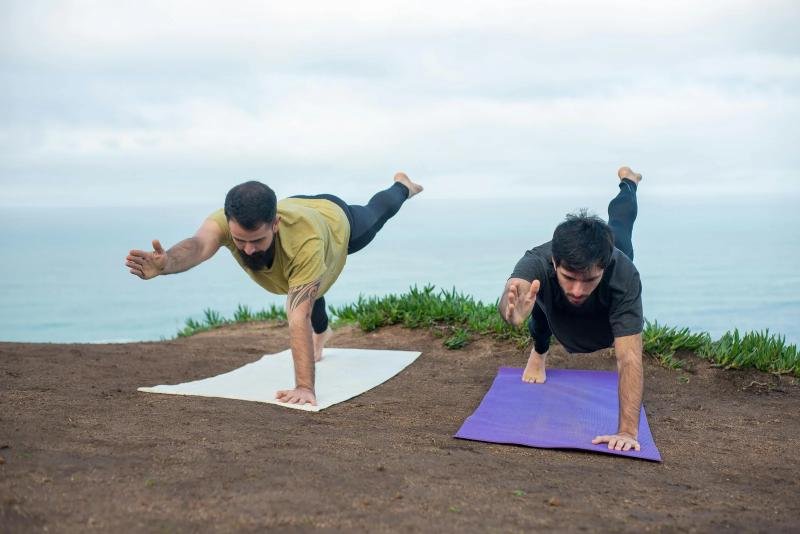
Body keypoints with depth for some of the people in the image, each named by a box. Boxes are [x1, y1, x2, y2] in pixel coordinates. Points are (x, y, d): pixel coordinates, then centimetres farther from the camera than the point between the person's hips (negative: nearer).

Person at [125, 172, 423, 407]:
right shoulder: (224, 222, -45)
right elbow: (198, 246, -67)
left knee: (375, 213, 32)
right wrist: (165, 263, -89)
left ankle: (402, 187, 67)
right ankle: (322, 331, 64)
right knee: (303, 286, 31)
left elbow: (299, 317, -57)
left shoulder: (305, 240, -54)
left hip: (336, 219, -3)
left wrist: (305, 387, -63)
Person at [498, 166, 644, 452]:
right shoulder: (539, 262, -53)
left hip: (612, 248, 2)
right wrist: (512, 308, -101)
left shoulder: (623, 274, -54)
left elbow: (629, 359, -56)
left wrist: (628, 431, -64)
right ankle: (539, 353, 56)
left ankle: (628, 182, 70)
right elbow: (512, 293, -76)